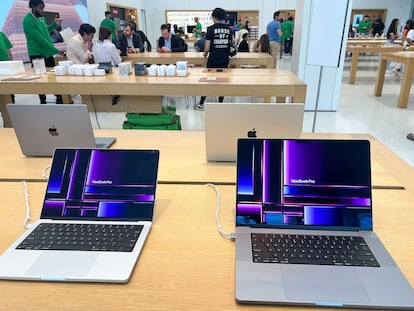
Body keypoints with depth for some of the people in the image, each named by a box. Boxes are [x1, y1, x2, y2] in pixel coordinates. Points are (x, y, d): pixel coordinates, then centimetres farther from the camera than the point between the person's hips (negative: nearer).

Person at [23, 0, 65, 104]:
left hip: (47, 52, 7)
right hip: (37, 54, -7)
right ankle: (43, 101, 14)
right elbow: (40, 39, -22)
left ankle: (59, 98, 19)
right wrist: (56, 50, -22)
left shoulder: (40, 17, 6)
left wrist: (54, 24, 4)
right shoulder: (28, 21, -18)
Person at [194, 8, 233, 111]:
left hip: (213, 59, -3)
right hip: (225, 59, 4)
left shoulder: (211, 29, -8)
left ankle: (201, 104, 11)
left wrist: (205, 55, 8)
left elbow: (207, 47, -11)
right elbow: (231, 44, 10)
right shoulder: (228, 29, 4)